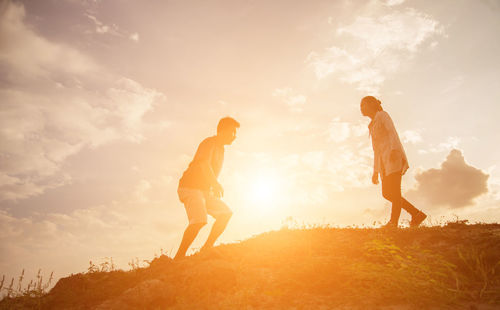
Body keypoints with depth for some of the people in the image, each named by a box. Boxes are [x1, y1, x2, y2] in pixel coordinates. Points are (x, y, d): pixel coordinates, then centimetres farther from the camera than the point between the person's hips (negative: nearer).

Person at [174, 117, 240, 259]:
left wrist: (214, 189, 22)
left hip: (205, 190, 10)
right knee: (199, 220, -26)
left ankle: (207, 248, 4)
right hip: (190, 188, -10)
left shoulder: (220, 148, 20)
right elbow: (203, 163, -29)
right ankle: (179, 256, -15)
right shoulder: (209, 142, -10)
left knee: (225, 212, 1)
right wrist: (215, 183, -39)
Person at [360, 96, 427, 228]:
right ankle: (417, 214, 6)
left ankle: (393, 222, -20)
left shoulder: (382, 115, 4)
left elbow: (392, 133, -13)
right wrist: (375, 172, 23)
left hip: (394, 157, -9)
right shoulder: (373, 124, 27)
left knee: (394, 191, -15)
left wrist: (392, 150, -31)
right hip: (384, 162, 9)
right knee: (386, 193, 1)